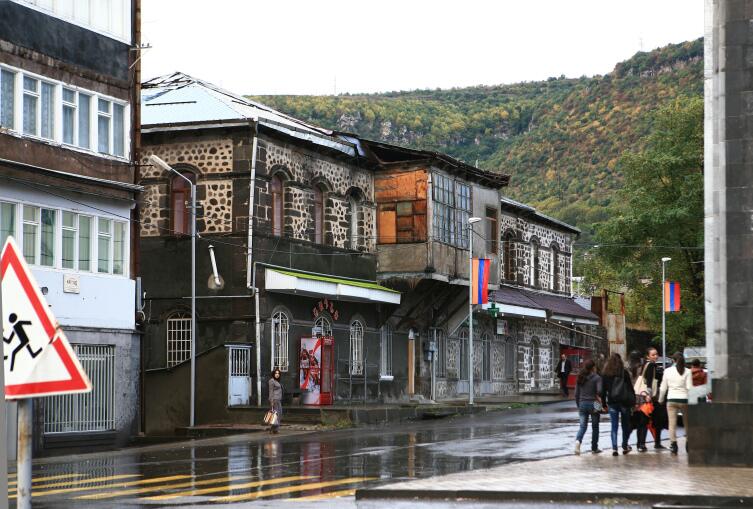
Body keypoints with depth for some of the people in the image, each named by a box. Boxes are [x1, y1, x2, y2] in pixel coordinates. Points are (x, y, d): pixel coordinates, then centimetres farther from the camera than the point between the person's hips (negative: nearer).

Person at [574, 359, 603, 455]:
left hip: (582, 404, 3)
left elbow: (576, 394, 8)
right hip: (593, 404, -3)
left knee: (583, 426, 5)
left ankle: (578, 440, -22)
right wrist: (599, 398, -1)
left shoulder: (580, 378, 7)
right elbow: (599, 391, -20)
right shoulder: (596, 378, -7)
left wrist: (579, 406, 15)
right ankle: (594, 448, 15)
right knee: (595, 427, 10)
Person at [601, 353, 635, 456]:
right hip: (624, 401, -1)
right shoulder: (624, 372, -4)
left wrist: (604, 403, 9)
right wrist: (633, 401, 2)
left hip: (612, 402, 1)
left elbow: (603, 390, 4)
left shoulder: (605, 374, 2)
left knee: (614, 426, 3)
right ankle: (625, 447, 18)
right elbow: (630, 387, -3)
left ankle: (614, 448, -5)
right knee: (625, 425, 13)